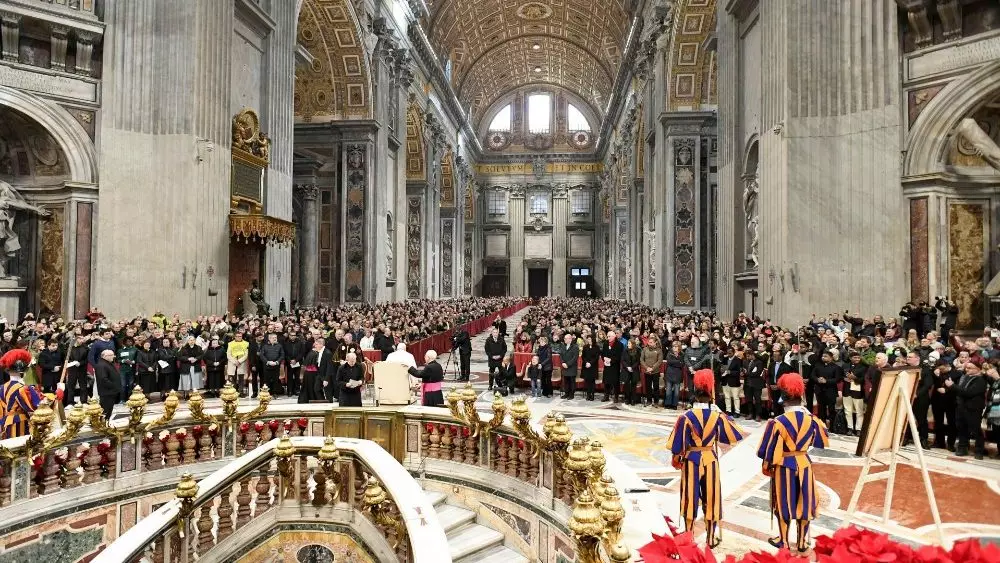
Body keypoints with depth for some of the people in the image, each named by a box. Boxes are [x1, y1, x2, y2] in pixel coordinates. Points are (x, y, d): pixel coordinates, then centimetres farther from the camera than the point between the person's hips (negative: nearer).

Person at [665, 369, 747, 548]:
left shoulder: (686, 417, -15)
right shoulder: (718, 416, -10)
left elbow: (678, 444, -9)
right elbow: (734, 435, 3)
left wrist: (676, 459, 8)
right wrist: (726, 418, 16)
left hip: (691, 461, -1)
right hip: (711, 461, 1)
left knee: (691, 499, 10)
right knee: (710, 499, 13)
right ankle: (712, 538, 22)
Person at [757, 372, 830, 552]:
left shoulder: (777, 422, -21)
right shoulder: (811, 419, -9)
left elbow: (769, 450, -14)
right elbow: (823, 441, 9)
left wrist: (767, 466, 3)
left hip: (784, 467, -3)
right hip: (804, 464, 3)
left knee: (784, 504, 13)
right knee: (804, 504, 16)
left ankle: (783, 541, 26)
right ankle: (803, 542, 28)